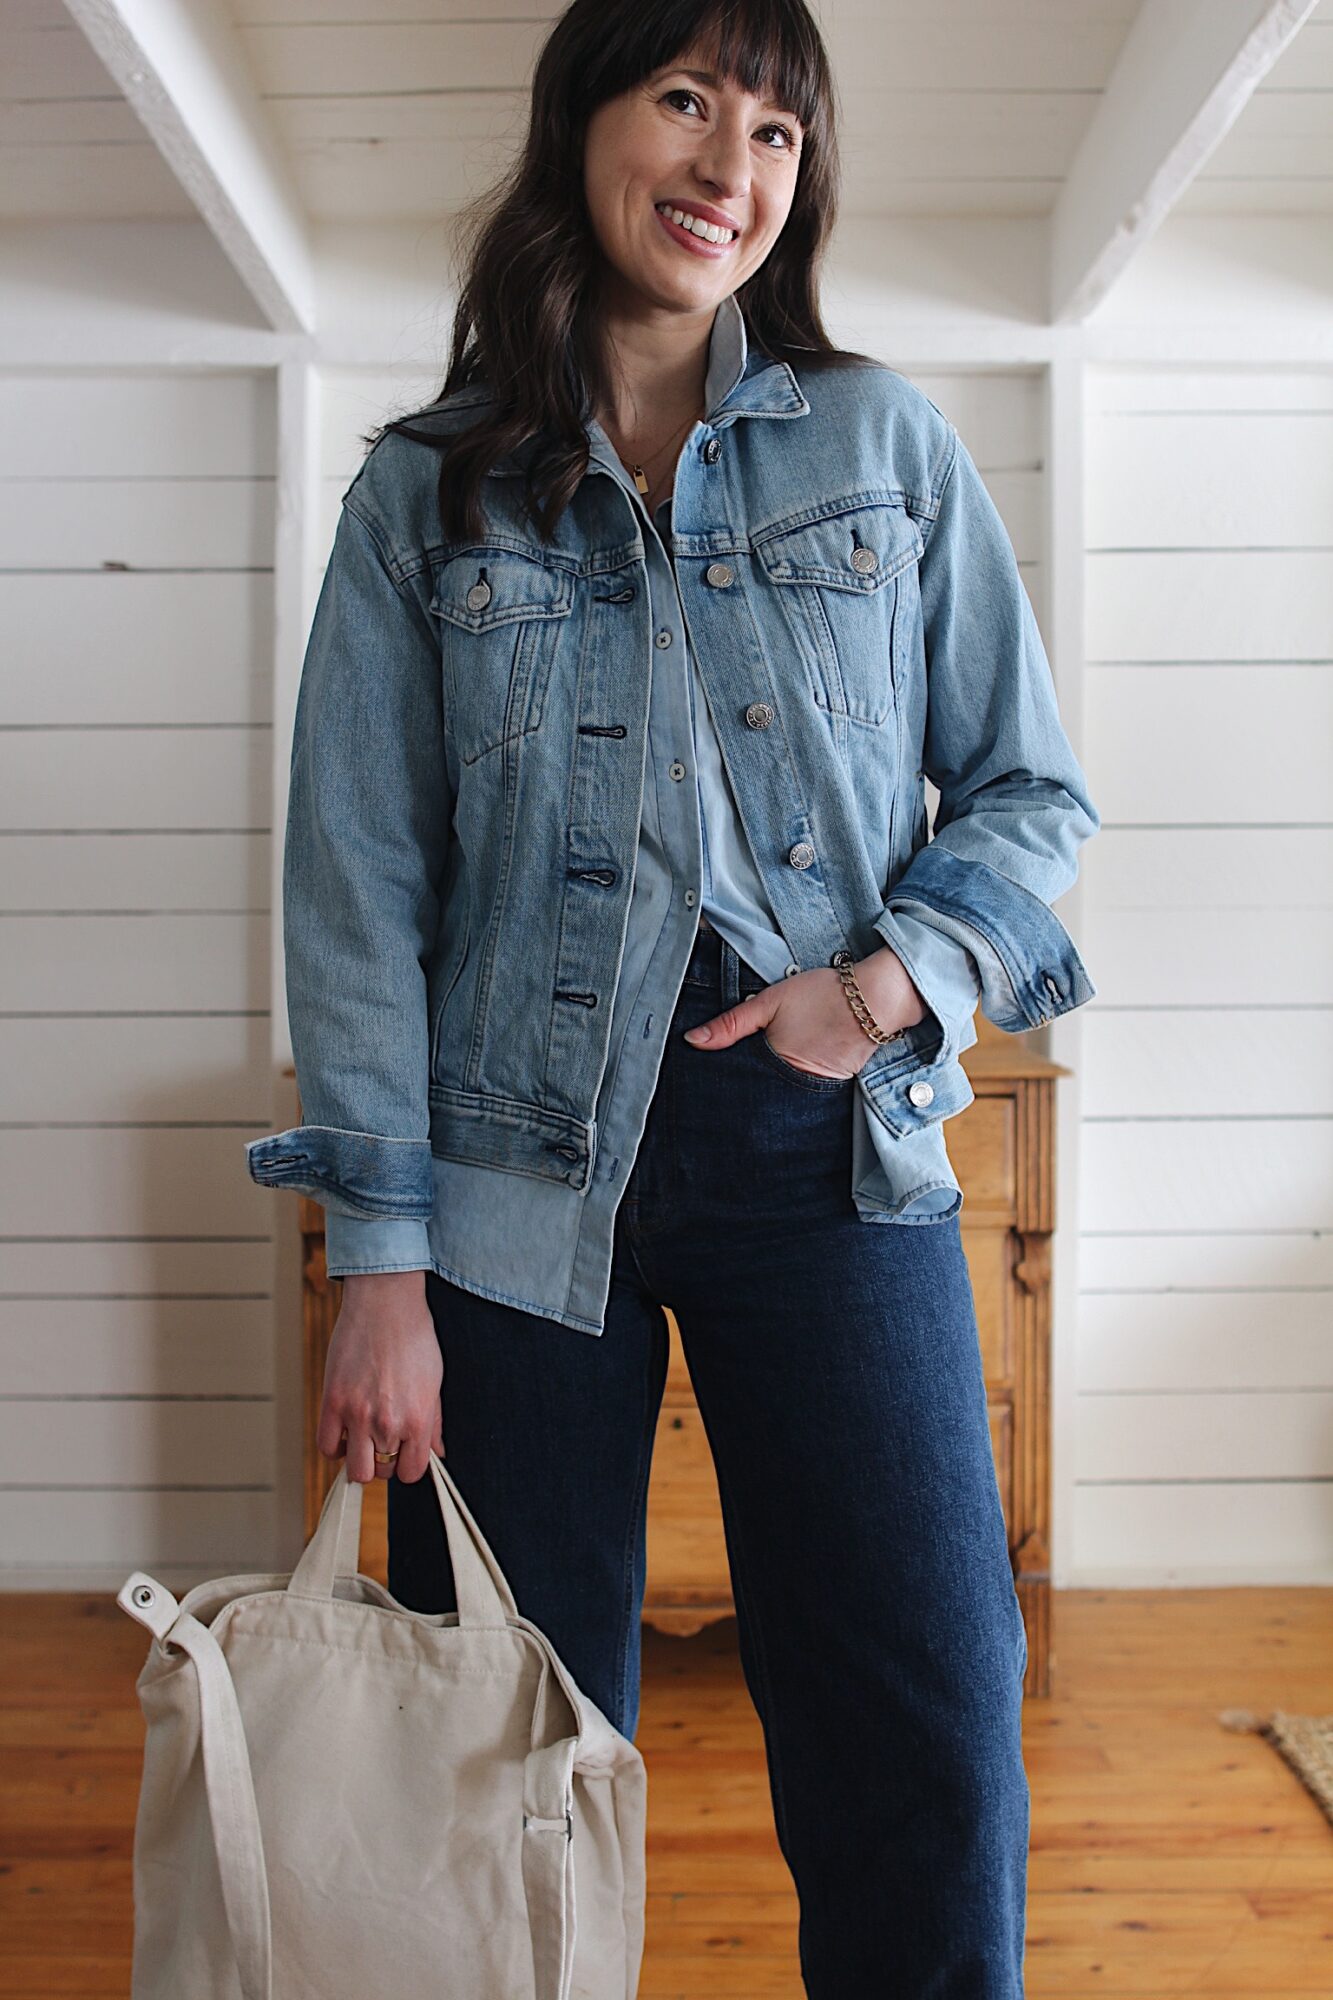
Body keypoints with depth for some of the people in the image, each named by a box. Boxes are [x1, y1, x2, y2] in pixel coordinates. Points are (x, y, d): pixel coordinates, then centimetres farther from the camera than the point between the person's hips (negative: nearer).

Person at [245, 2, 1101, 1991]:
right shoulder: (426, 495, 5)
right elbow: (356, 894, 1)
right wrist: (382, 1262, -6)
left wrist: (899, 977, -9)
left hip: (829, 1152, 1)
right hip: (525, 1163, 0)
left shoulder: (887, 444, 8)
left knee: (926, 1752, 0)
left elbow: (1034, 789, 11)